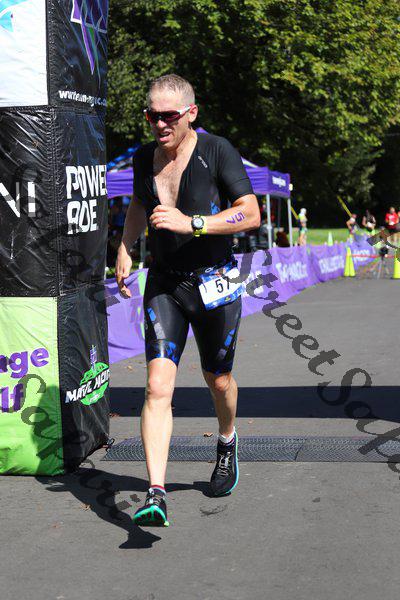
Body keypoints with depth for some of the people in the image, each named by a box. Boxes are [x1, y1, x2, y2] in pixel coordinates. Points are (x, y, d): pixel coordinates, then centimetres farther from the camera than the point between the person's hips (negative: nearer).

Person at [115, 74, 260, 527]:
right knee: (158, 386, -13)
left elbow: (251, 214, -15)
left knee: (218, 379, 15)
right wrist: (124, 249, 11)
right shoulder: (144, 158, 5)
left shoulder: (217, 152, -10)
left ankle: (228, 443, 48)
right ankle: (156, 495, -16)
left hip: (214, 282, -2)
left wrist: (191, 223, -25)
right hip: (163, 283, 2)